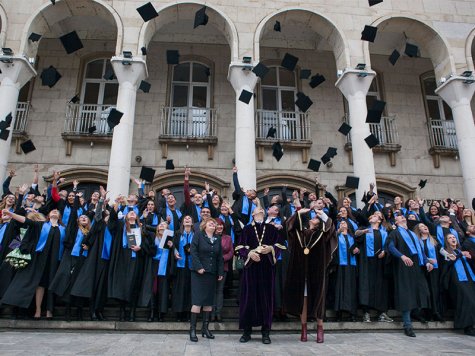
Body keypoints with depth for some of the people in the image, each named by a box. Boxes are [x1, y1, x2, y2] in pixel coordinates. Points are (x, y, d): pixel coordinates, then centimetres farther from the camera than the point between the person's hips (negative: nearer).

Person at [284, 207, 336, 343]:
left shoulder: (321, 234, 8)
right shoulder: (300, 232, 13)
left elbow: (330, 226, -11)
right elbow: (289, 224, 0)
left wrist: (322, 213, -6)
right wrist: (299, 212, -3)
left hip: (316, 271, -2)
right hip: (301, 270, 2)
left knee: (317, 298, 1)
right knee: (302, 299, 4)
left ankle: (320, 329, 12)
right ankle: (304, 329, 13)